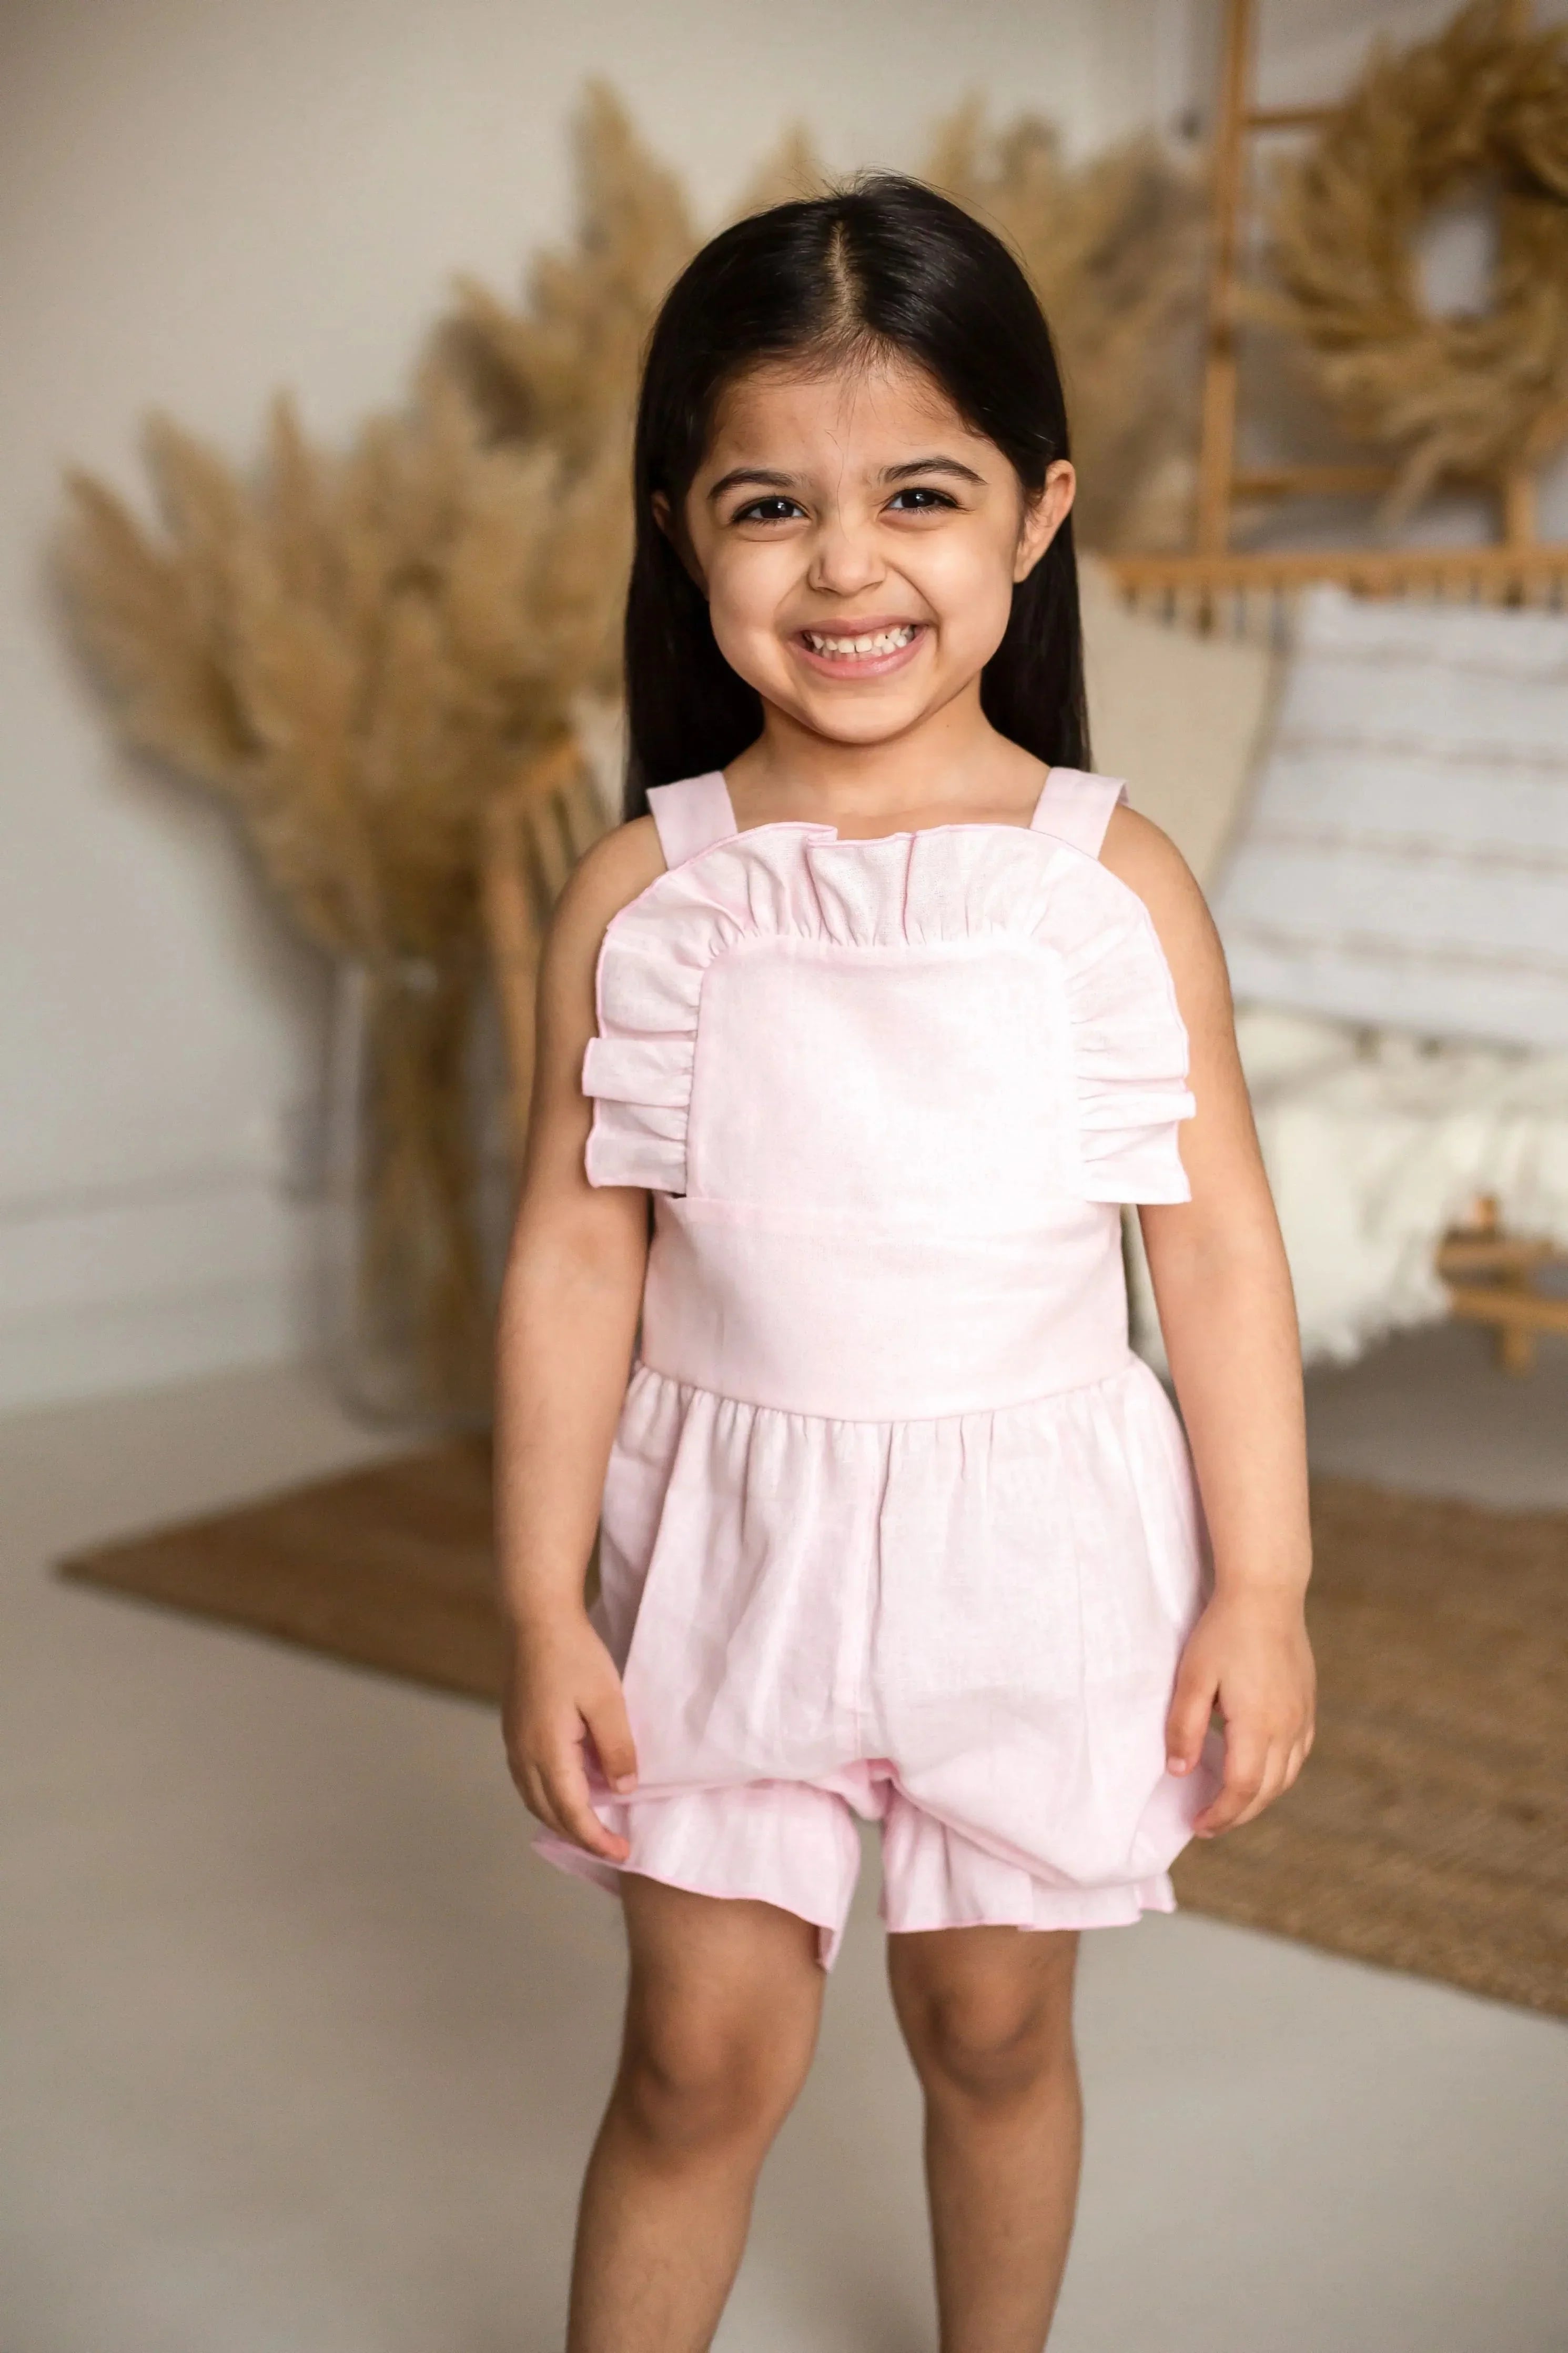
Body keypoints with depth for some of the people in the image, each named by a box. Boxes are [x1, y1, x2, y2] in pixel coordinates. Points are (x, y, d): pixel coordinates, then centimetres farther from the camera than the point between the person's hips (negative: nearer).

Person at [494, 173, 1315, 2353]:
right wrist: (545, 1611, -3)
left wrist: (1261, 1592, -2)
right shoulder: (641, 893, -7)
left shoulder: (1117, 879, -9)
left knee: (996, 2023, 18)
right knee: (701, 2054, 8)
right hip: (734, 1539, 0)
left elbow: (1219, 1247, -4)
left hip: (1037, 1542, 0)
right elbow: (575, 1258, -3)